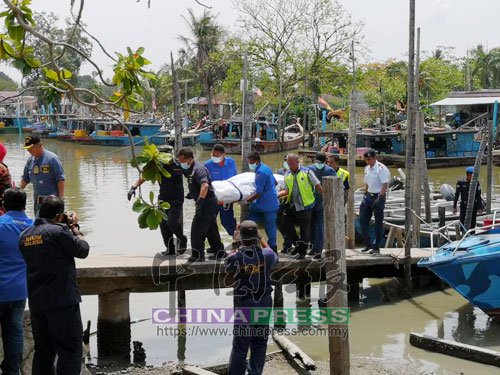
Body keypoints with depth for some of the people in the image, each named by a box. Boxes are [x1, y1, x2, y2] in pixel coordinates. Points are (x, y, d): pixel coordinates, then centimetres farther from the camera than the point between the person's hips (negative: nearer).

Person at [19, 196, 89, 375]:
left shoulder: (25, 235, 8)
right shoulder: (59, 231, -14)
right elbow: (83, 250, -6)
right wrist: (75, 228, 8)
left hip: (36, 303, 7)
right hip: (63, 301, -7)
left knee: (43, 350, 16)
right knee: (70, 351, -1)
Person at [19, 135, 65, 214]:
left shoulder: (51, 158, -12)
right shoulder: (31, 160, 8)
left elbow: (60, 179, -13)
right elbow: (25, 179, 18)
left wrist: (61, 198, -17)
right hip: (37, 199, 7)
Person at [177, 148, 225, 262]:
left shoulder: (198, 169, -21)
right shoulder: (191, 169, 11)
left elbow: (205, 185, -35)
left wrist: (200, 201, -39)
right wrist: (192, 194, 23)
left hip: (206, 203, -10)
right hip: (210, 203, 10)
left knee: (197, 230, -6)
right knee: (211, 229, 18)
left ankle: (198, 255, -2)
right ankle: (219, 252, 27)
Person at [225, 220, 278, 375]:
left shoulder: (236, 257, -18)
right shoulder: (267, 254, -12)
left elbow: (228, 268, 5)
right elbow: (274, 257, 13)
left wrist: (235, 247, 12)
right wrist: (261, 241, 20)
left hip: (244, 304, -2)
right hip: (264, 303, 2)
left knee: (240, 342, 7)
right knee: (260, 342, 16)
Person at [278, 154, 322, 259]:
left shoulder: (307, 172, -6)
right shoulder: (287, 174, 8)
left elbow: (318, 187, -3)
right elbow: (287, 191, 5)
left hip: (305, 206, -5)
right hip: (291, 206, 5)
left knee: (304, 230, 3)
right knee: (288, 225, 7)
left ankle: (302, 252, 16)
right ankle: (298, 245, 28)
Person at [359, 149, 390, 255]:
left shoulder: (381, 168, -13)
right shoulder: (367, 168, 11)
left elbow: (385, 184, -17)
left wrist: (379, 198, -22)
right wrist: (365, 195, 14)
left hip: (378, 196, -8)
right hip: (368, 195, 8)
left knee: (378, 222, 1)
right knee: (362, 220, 3)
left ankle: (376, 247, 8)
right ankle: (368, 244, 15)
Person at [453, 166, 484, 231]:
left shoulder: (476, 183, 0)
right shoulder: (460, 182, -5)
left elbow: (478, 196, 5)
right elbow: (456, 195, 0)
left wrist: (479, 207, 3)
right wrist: (454, 207, -1)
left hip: (473, 206, 1)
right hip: (464, 206, -1)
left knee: (472, 224, 6)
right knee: (463, 222, -5)